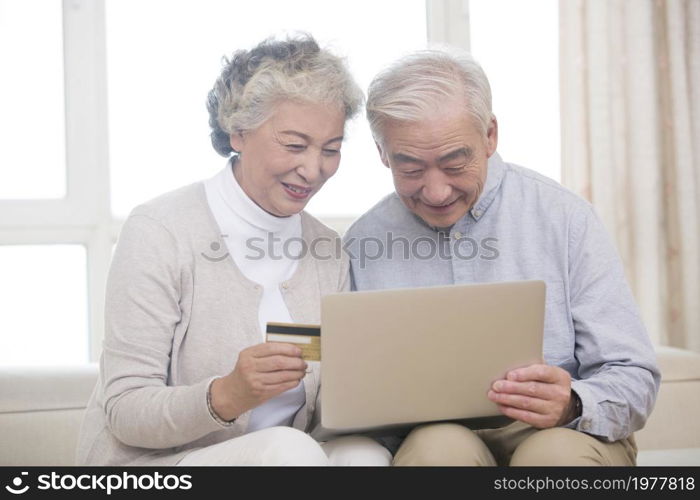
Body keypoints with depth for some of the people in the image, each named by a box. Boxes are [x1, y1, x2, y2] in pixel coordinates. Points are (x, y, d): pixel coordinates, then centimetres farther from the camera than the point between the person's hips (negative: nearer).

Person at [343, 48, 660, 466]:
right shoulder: (363, 242, 4)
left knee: (557, 449, -33)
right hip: (434, 436, 0)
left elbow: (634, 379, -1)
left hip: (559, 435, 0)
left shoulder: (564, 217, -1)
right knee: (438, 444, -33)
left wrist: (571, 405, -23)